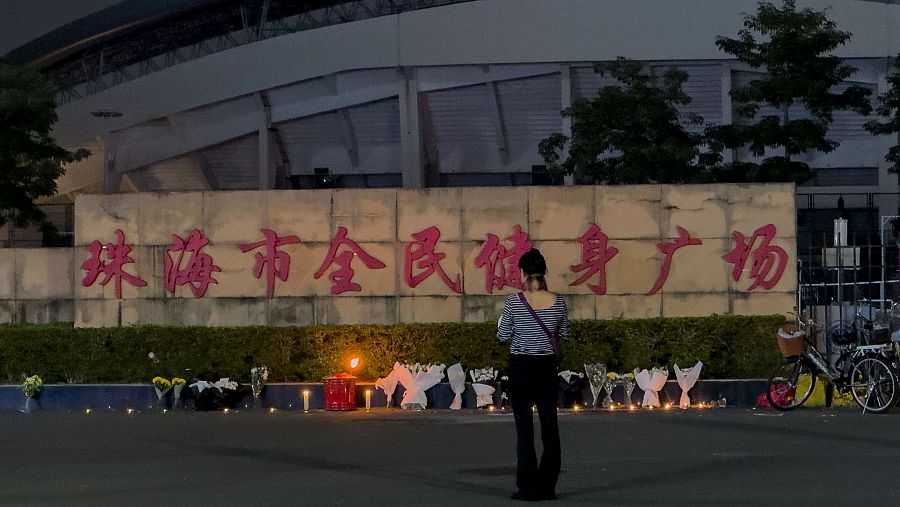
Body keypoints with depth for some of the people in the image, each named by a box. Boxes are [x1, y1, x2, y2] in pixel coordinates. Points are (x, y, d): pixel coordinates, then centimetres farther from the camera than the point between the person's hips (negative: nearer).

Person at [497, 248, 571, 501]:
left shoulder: (514, 302, -13)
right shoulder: (558, 302, -3)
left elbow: (503, 336, -5)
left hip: (521, 368, -3)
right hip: (547, 367, 3)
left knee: (524, 428, 2)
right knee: (549, 426, 8)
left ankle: (528, 487, 1)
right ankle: (547, 487, 9)